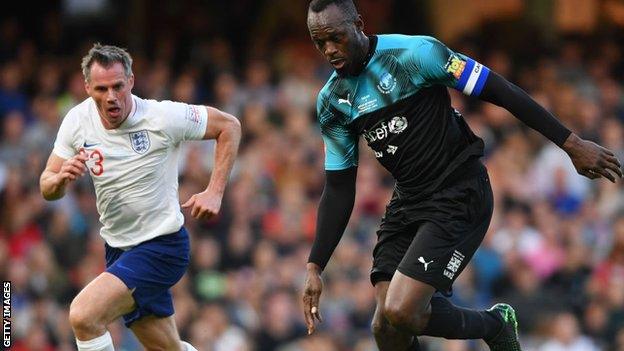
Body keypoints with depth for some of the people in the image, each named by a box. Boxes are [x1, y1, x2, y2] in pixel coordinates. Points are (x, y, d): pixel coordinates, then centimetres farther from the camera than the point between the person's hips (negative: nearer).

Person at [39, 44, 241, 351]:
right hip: (118, 250, 6)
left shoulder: (164, 117, -18)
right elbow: (47, 189, 2)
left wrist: (214, 193, -14)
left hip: (162, 246, -6)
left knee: (83, 315, -24)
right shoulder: (77, 121, -5)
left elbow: (229, 126, -6)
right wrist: (61, 178, -23)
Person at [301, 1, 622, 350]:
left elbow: (500, 91, -14)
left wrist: (572, 143, -16)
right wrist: (315, 267, 3)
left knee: (399, 313, -19)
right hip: (407, 203, 6)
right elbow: (339, 189, 10)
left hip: (459, 196, -6)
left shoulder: (414, 53, -16)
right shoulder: (332, 102, 3)